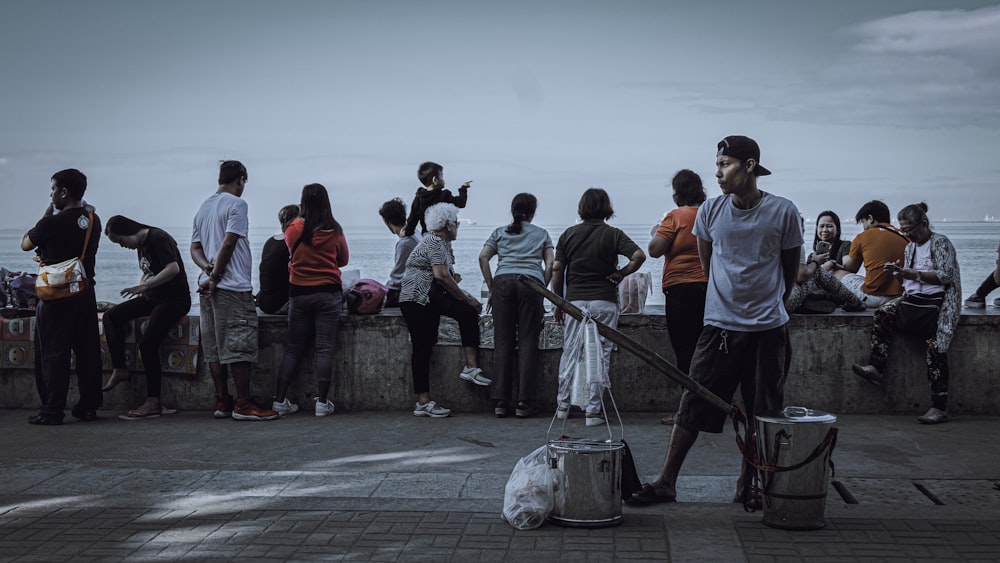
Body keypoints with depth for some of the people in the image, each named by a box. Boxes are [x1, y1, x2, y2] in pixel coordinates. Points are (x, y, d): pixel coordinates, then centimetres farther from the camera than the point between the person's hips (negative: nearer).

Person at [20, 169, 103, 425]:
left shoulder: (52, 223, -16)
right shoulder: (93, 221, 4)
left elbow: (25, 244, 1)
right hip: (86, 292, 6)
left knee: (53, 353, 0)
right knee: (87, 350, 9)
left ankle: (52, 411, 2)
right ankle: (88, 406, 15)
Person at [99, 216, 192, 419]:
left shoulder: (159, 239, -16)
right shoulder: (141, 245, 13)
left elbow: (173, 269, -28)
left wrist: (142, 287, -28)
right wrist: (137, 294, 12)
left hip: (174, 299, -10)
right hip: (153, 298, 10)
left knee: (148, 343, -19)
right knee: (112, 315, 0)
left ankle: (153, 403, -14)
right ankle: (119, 369, 0)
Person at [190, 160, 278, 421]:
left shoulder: (203, 208, 19)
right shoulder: (236, 204, -6)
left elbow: (195, 248, 15)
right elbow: (228, 244, -14)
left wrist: (207, 268, -2)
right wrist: (215, 277, -11)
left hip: (208, 288, 8)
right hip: (233, 287, -8)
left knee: (215, 348, 8)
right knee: (240, 346, -6)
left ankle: (222, 401, 11)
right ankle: (243, 404, -6)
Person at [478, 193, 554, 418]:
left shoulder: (500, 233, 22)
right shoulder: (542, 234, 21)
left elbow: (483, 258, 9)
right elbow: (551, 264, 9)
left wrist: (491, 289, 12)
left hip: (503, 281, 1)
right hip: (531, 282, -1)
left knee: (503, 342, 2)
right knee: (527, 343, -1)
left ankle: (501, 402, -2)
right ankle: (523, 403, -5)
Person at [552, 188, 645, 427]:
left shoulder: (568, 234, 5)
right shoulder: (613, 234, -1)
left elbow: (557, 270, 3)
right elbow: (639, 255, -16)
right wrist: (620, 274, -1)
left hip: (574, 300, 2)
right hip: (604, 302, -2)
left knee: (570, 353, 12)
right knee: (600, 356, 2)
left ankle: (563, 405, 18)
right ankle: (593, 411, 2)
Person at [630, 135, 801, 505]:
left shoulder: (783, 212, -5)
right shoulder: (710, 212, 1)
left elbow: (790, 268, 10)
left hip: (768, 329, -1)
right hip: (719, 326, 1)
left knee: (762, 415, 5)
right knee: (693, 406, 1)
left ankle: (748, 486, 19)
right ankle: (666, 482, 7)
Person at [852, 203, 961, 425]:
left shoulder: (940, 243, -2)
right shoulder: (910, 247, 20)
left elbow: (946, 276, -11)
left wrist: (915, 274, -16)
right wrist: (900, 273, 1)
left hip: (937, 299, -7)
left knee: (934, 343, -24)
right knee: (884, 312, -22)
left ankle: (939, 407, -25)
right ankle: (875, 367, -28)